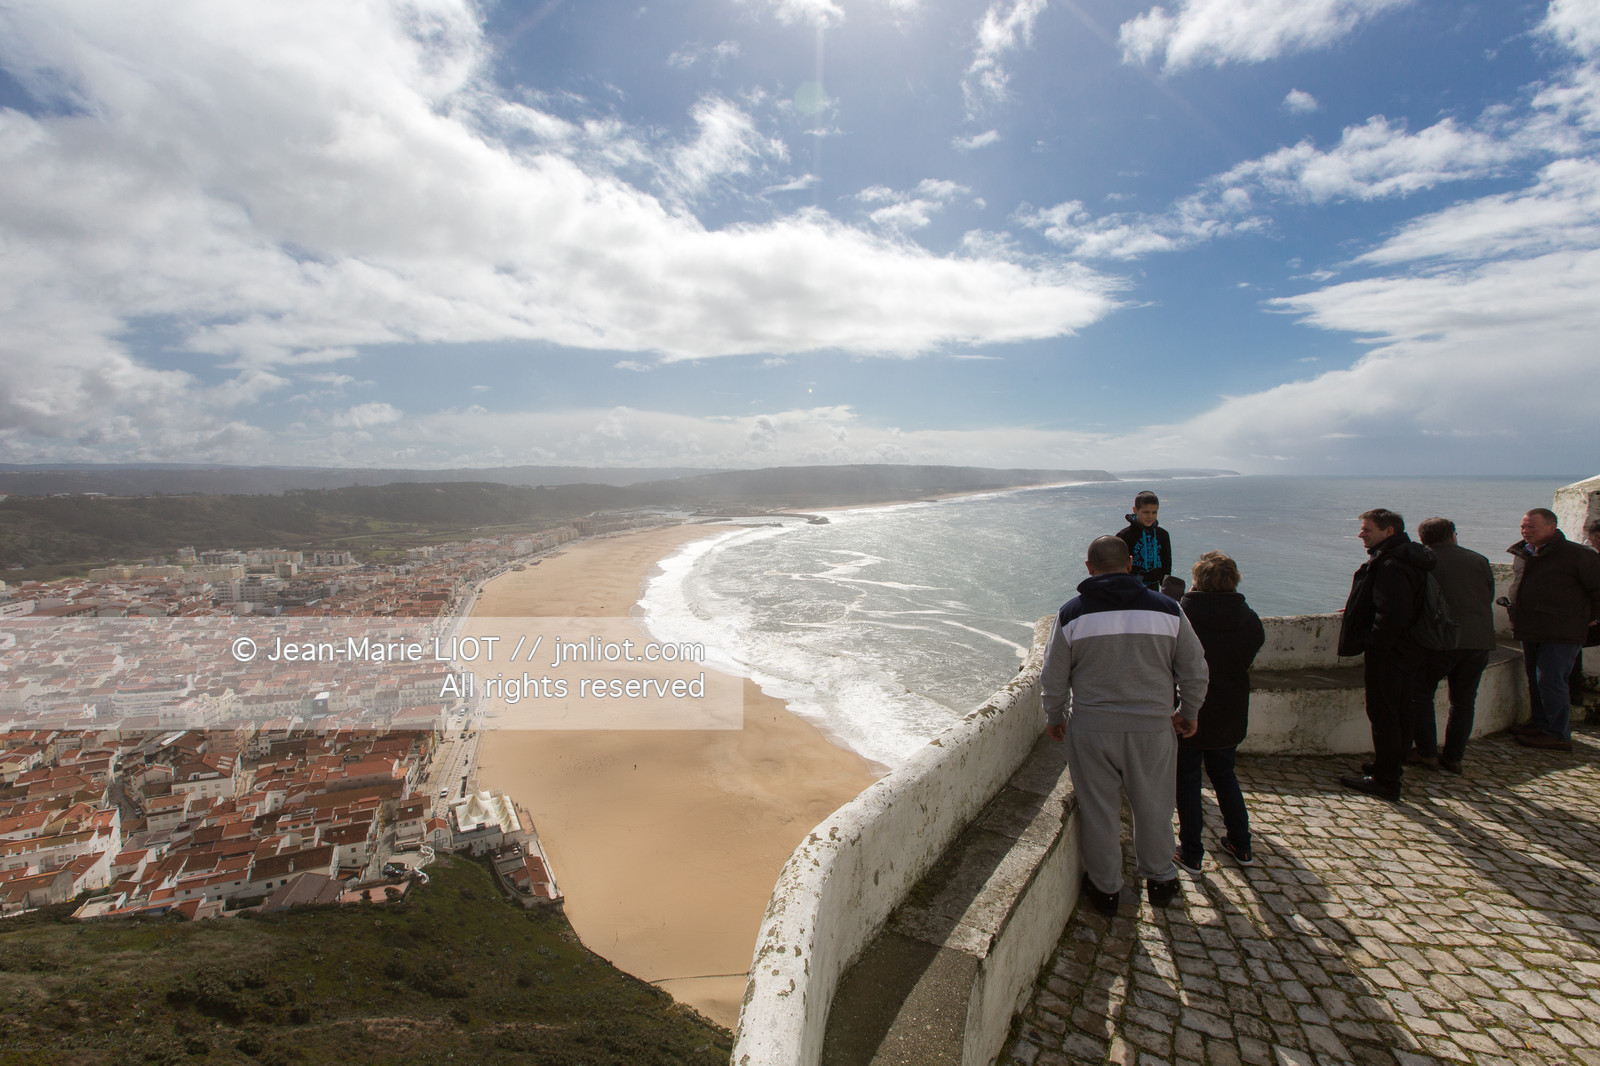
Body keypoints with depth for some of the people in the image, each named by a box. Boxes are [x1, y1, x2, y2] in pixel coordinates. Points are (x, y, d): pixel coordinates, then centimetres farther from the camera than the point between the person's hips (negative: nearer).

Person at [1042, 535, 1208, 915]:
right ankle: (1160, 880, 40)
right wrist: (1188, 713, 19)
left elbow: (1053, 678, -3)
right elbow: (1194, 670, 3)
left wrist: (1054, 719, 13)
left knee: (1098, 809, 13)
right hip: (1153, 727, 2)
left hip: (1092, 729, -1)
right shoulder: (1167, 609, -5)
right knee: (1154, 807, 21)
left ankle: (1104, 887, 29)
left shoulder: (1071, 613, -8)